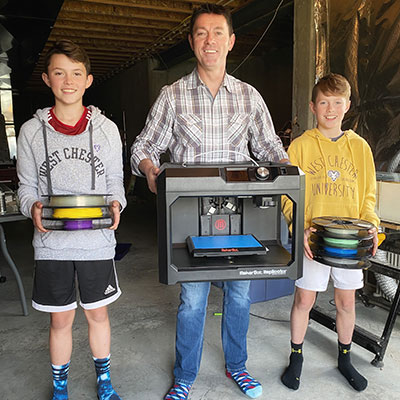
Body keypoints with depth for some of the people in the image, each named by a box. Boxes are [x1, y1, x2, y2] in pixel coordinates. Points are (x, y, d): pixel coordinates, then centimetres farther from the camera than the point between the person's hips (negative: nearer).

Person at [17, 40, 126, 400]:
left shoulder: (106, 129, 1)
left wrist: (116, 204, -14)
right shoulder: (31, 131, 0)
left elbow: (115, 181, 6)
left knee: (97, 314, 15)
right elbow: (26, 187, 6)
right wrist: (33, 207, -15)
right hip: (52, 242, 0)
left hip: (97, 239, 0)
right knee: (60, 319, 13)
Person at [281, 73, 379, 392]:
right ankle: (296, 356, 28)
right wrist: (301, 228, -18)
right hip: (312, 238, -2)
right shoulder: (300, 146, -2)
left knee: (347, 301, 13)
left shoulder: (359, 146, 6)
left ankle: (345, 358, 36)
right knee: (304, 299, 5)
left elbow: (368, 195, 11)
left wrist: (372, 226, -6)